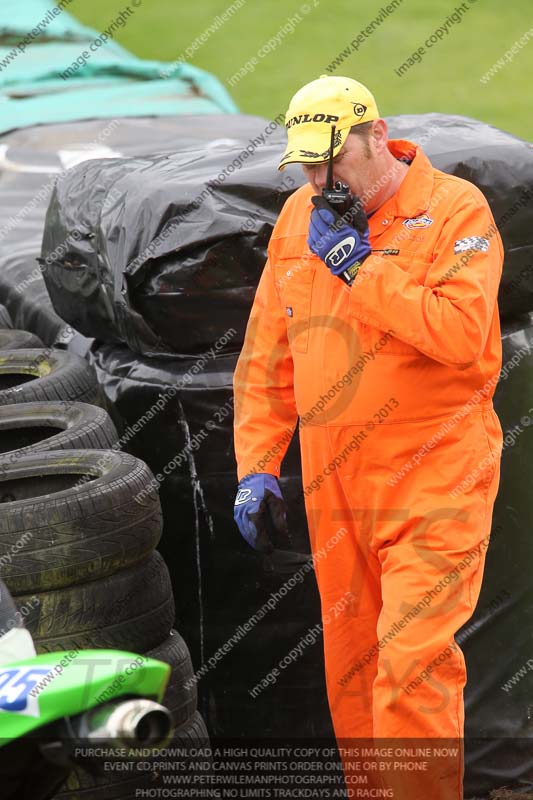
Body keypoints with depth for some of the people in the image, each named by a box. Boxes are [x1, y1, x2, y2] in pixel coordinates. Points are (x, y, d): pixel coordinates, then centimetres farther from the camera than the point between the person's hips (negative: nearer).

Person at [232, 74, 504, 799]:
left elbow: (462, 334, -23)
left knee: (413, 660, -14)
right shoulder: (297, 218, 9)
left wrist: (357, 263, -18)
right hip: (333, 480, 6)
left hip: (434, 474, -6)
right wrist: (257, 466, 8)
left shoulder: (455, 208, -9)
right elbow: (267, 356, 14)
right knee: (349, 666, 11)